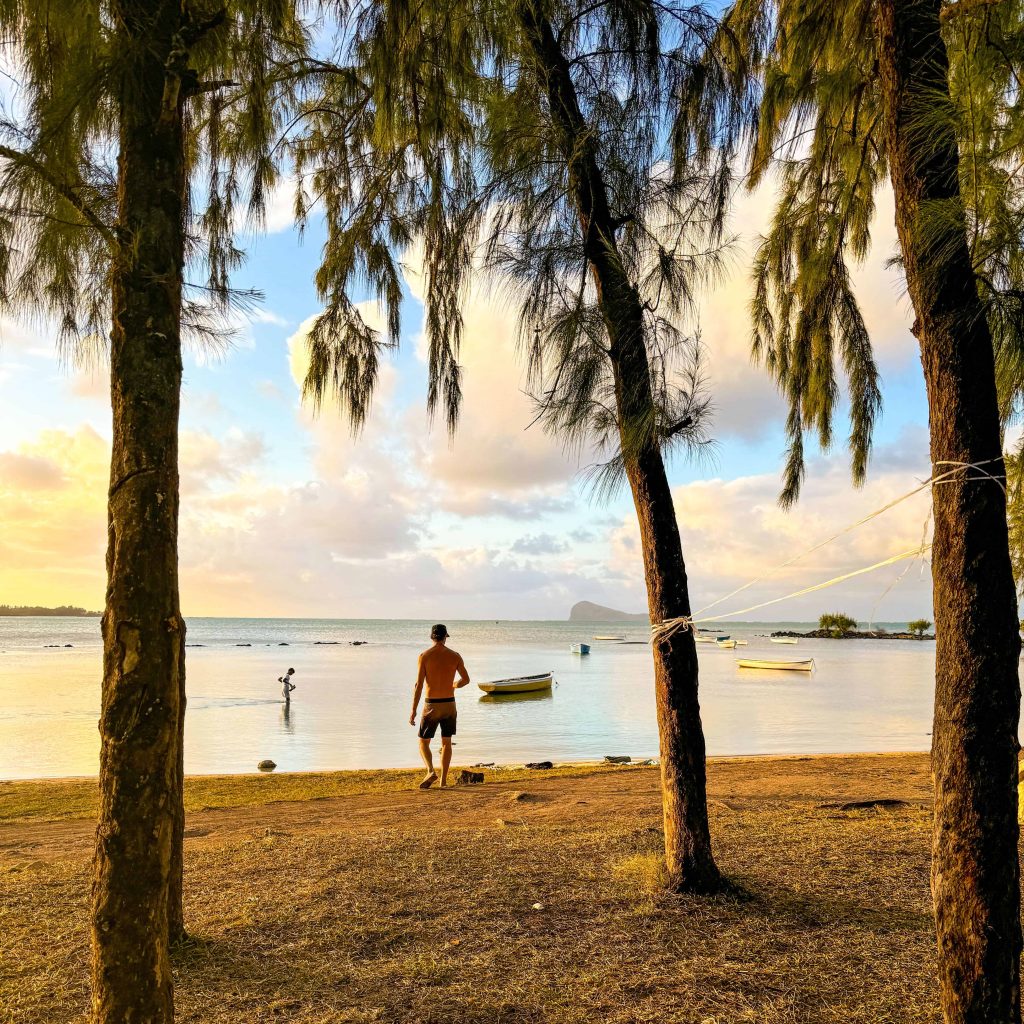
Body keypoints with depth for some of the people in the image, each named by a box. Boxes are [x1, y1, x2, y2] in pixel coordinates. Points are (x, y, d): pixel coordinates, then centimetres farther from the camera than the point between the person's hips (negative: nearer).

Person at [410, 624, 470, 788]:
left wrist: (413, 711, -9)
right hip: (449, 703, 2)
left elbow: (419, 684, -12)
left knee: (423, 742, 11)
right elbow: (466, 679, 8)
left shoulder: (424, 656, -9)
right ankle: (443, 780, 16)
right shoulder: (455, 656, -1)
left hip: (431, 705, -2)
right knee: (446, 743, 16)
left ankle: (431, 771, -12)